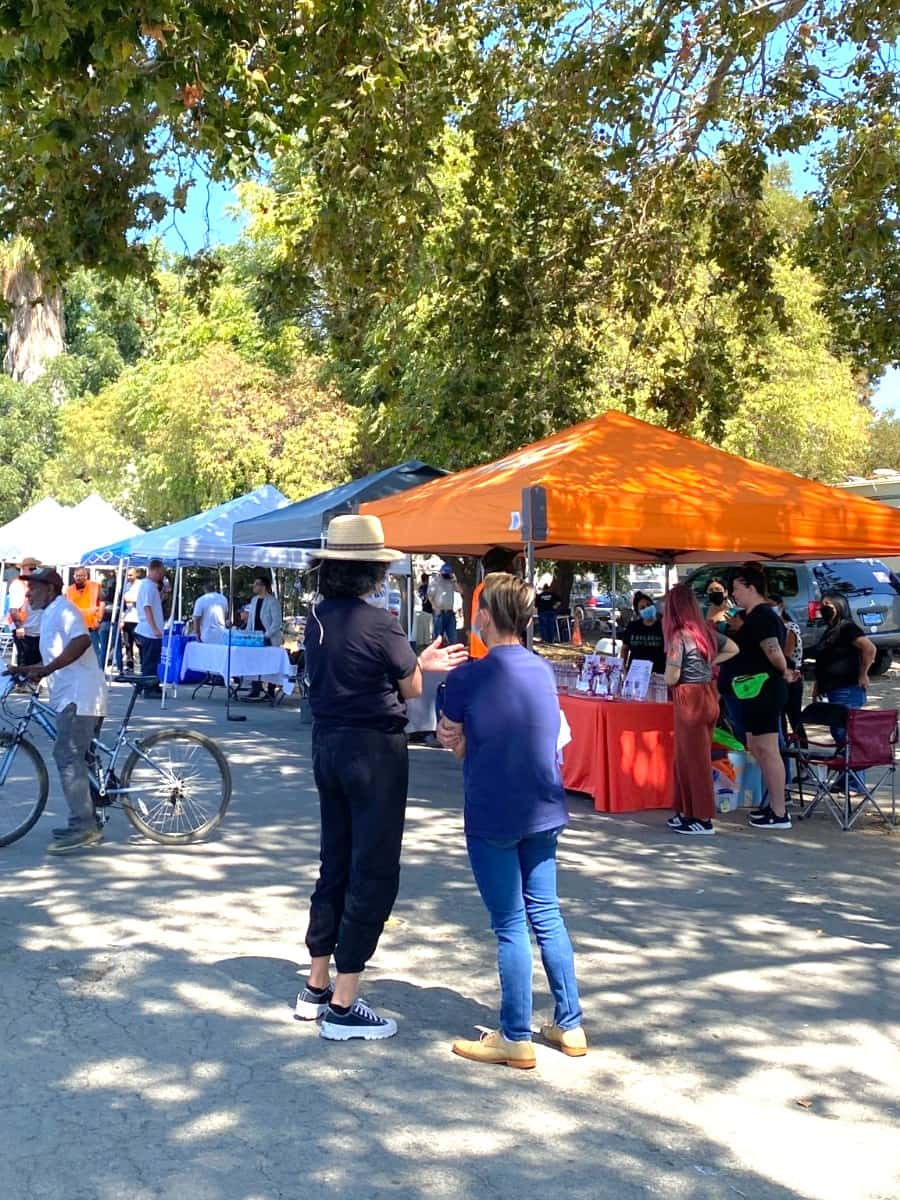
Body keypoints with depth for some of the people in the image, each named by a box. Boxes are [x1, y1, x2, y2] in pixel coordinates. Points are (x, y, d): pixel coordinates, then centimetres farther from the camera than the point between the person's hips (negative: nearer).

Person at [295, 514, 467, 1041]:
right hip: (374, 748, -8)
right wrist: (416, 666, 13)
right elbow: (411, 689, -7)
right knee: (374, 873, 0)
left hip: (328, 742, 8)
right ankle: (343, 1008, 3)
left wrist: (418, 660, 16)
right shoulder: (379, 624, -18)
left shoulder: (318, 617, 5)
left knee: (336, 862, 18)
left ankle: (317, 986, 27)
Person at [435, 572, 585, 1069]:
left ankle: (516, 1038, 13)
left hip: (492, 815, -6)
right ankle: (569, 1024, 23)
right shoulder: (544, 670, 4)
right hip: (543, 809, 6)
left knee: (510, 924, 3)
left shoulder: (469, 677, -14)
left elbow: (455, 745, -6)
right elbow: (548, 738, 10)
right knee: (546, 914, 15)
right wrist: (469, 739, 1)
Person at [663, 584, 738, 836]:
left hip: (690, 699, -8)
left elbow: (671, 678, -15)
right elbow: (733, 649, 23)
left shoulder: (679, 636, -15)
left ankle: (703, 819, 6)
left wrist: (669, 668, 7)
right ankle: (689, 813, 23)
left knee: (693, 758, 0)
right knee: (693, 756, 15)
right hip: (709, 695, 8)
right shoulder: (706, 631, 8)